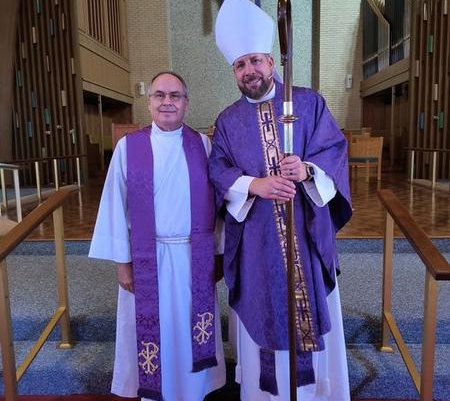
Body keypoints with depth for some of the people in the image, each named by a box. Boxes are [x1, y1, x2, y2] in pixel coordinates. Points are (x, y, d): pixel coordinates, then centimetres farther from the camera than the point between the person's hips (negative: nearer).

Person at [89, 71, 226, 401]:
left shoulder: (202, 144, -1)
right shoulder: (128, 147, -4)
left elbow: (215, 201, 2)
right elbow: (116, 206, -1)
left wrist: (218, 254, 3)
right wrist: (122, 261, -1)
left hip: (195, 257, 1)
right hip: (148, 259, -1)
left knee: (192, 330, 14)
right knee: (154, 329, 13)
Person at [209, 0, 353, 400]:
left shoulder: (309, 103, 3)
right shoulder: (228, 120, 7)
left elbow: (336, 149, -1)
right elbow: (218, 170, -1)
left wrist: (307, 170, -22)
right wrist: (254, 185, -20)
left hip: (306, 228, 0)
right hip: (255, 235, 1)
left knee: (312, 305, 8)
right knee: (262, 309, 9)